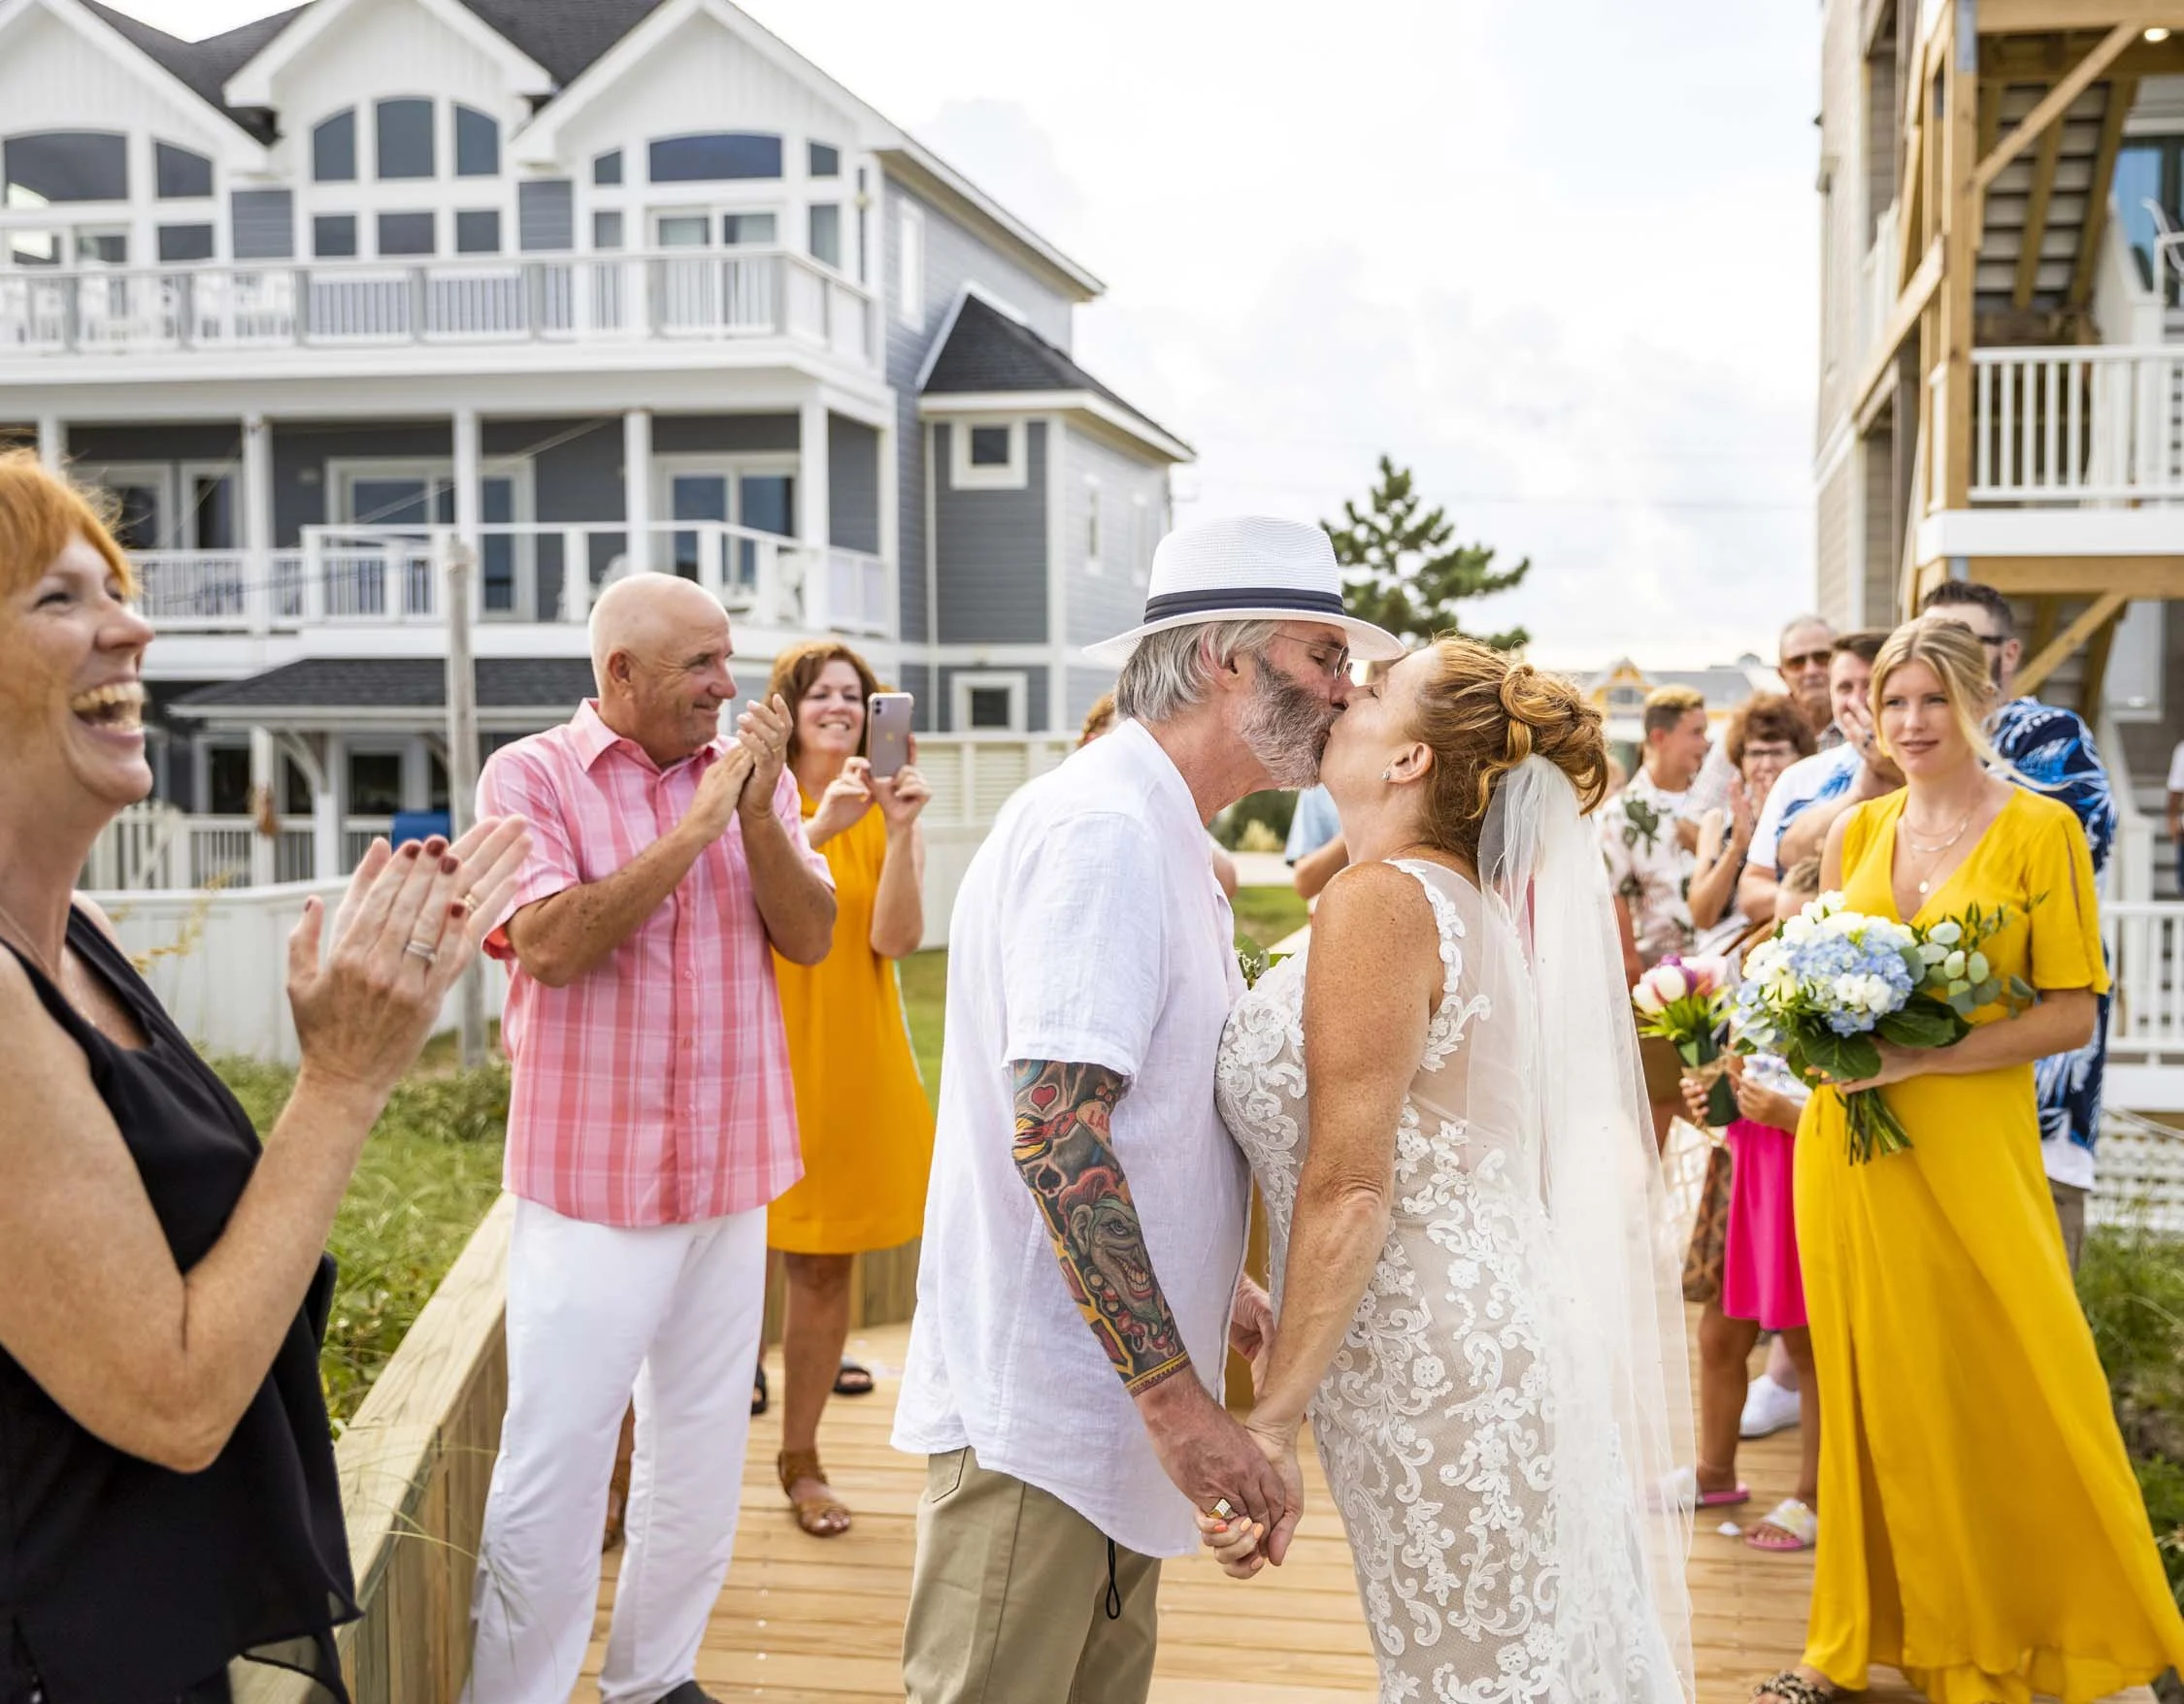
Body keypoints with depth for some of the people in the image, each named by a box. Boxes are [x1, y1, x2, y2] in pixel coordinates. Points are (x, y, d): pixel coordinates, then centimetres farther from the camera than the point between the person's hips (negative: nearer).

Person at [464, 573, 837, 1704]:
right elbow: (549, 943, -19)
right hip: (590, 1176, -5)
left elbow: (810, 937, 0)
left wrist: (757, 814, -15)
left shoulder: (753, 770, 6)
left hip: (730, 1170, 5)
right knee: (556, 1453, -2)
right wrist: (696, 824, -19)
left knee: (705, 1442, 14)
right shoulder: (530, 775, -6)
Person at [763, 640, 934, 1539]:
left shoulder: (888, 813, 6)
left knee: (825, 1262, 9)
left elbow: (895, 939, -9)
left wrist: (899, 832, -20)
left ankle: (801, 1458, 23)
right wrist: (820, 827, -30)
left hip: (853, 1061, 3)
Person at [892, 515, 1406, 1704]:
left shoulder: (1162, 835, 15)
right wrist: (1176, 1398, -26)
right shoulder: (1105, 827, -17)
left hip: (1111, 1414, 10)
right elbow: (1054, 1135, -25)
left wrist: (1212, 1289, 21)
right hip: (1035, 1416, -10)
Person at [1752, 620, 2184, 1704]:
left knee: (2008, 1394, 0)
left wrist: (1918, 1057, -17)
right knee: (1874, 1390, 11)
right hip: (1848, 1148, 4)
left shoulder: (2040, 829, -5)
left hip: (1969, 1151, -4)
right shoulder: (1858, 831, 9)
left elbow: (2072, 1013, -8)